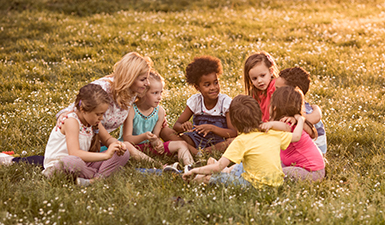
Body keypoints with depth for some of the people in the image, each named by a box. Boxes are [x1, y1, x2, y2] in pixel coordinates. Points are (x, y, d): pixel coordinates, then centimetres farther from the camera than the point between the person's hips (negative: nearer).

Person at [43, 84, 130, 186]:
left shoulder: (93, 120, 2)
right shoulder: (71, 121, -22)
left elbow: (108, 139, 18)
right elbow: (74, 153, -35)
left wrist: (116, 144, -8)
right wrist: (106, 155, -34)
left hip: (83, 163, 8)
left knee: (124, 154, -4)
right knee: (73, 162, -46)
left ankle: (93, 180, -25)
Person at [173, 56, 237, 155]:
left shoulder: (226, 102, -10)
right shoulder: (195, 101, -4)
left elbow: (234, 133, -16)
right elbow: (176, 125, -2)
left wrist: (212, 128, -32)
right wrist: (183, 127, -28)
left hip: (219, 141, -2)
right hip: (197, 138, 2)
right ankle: (197, 153, -34)